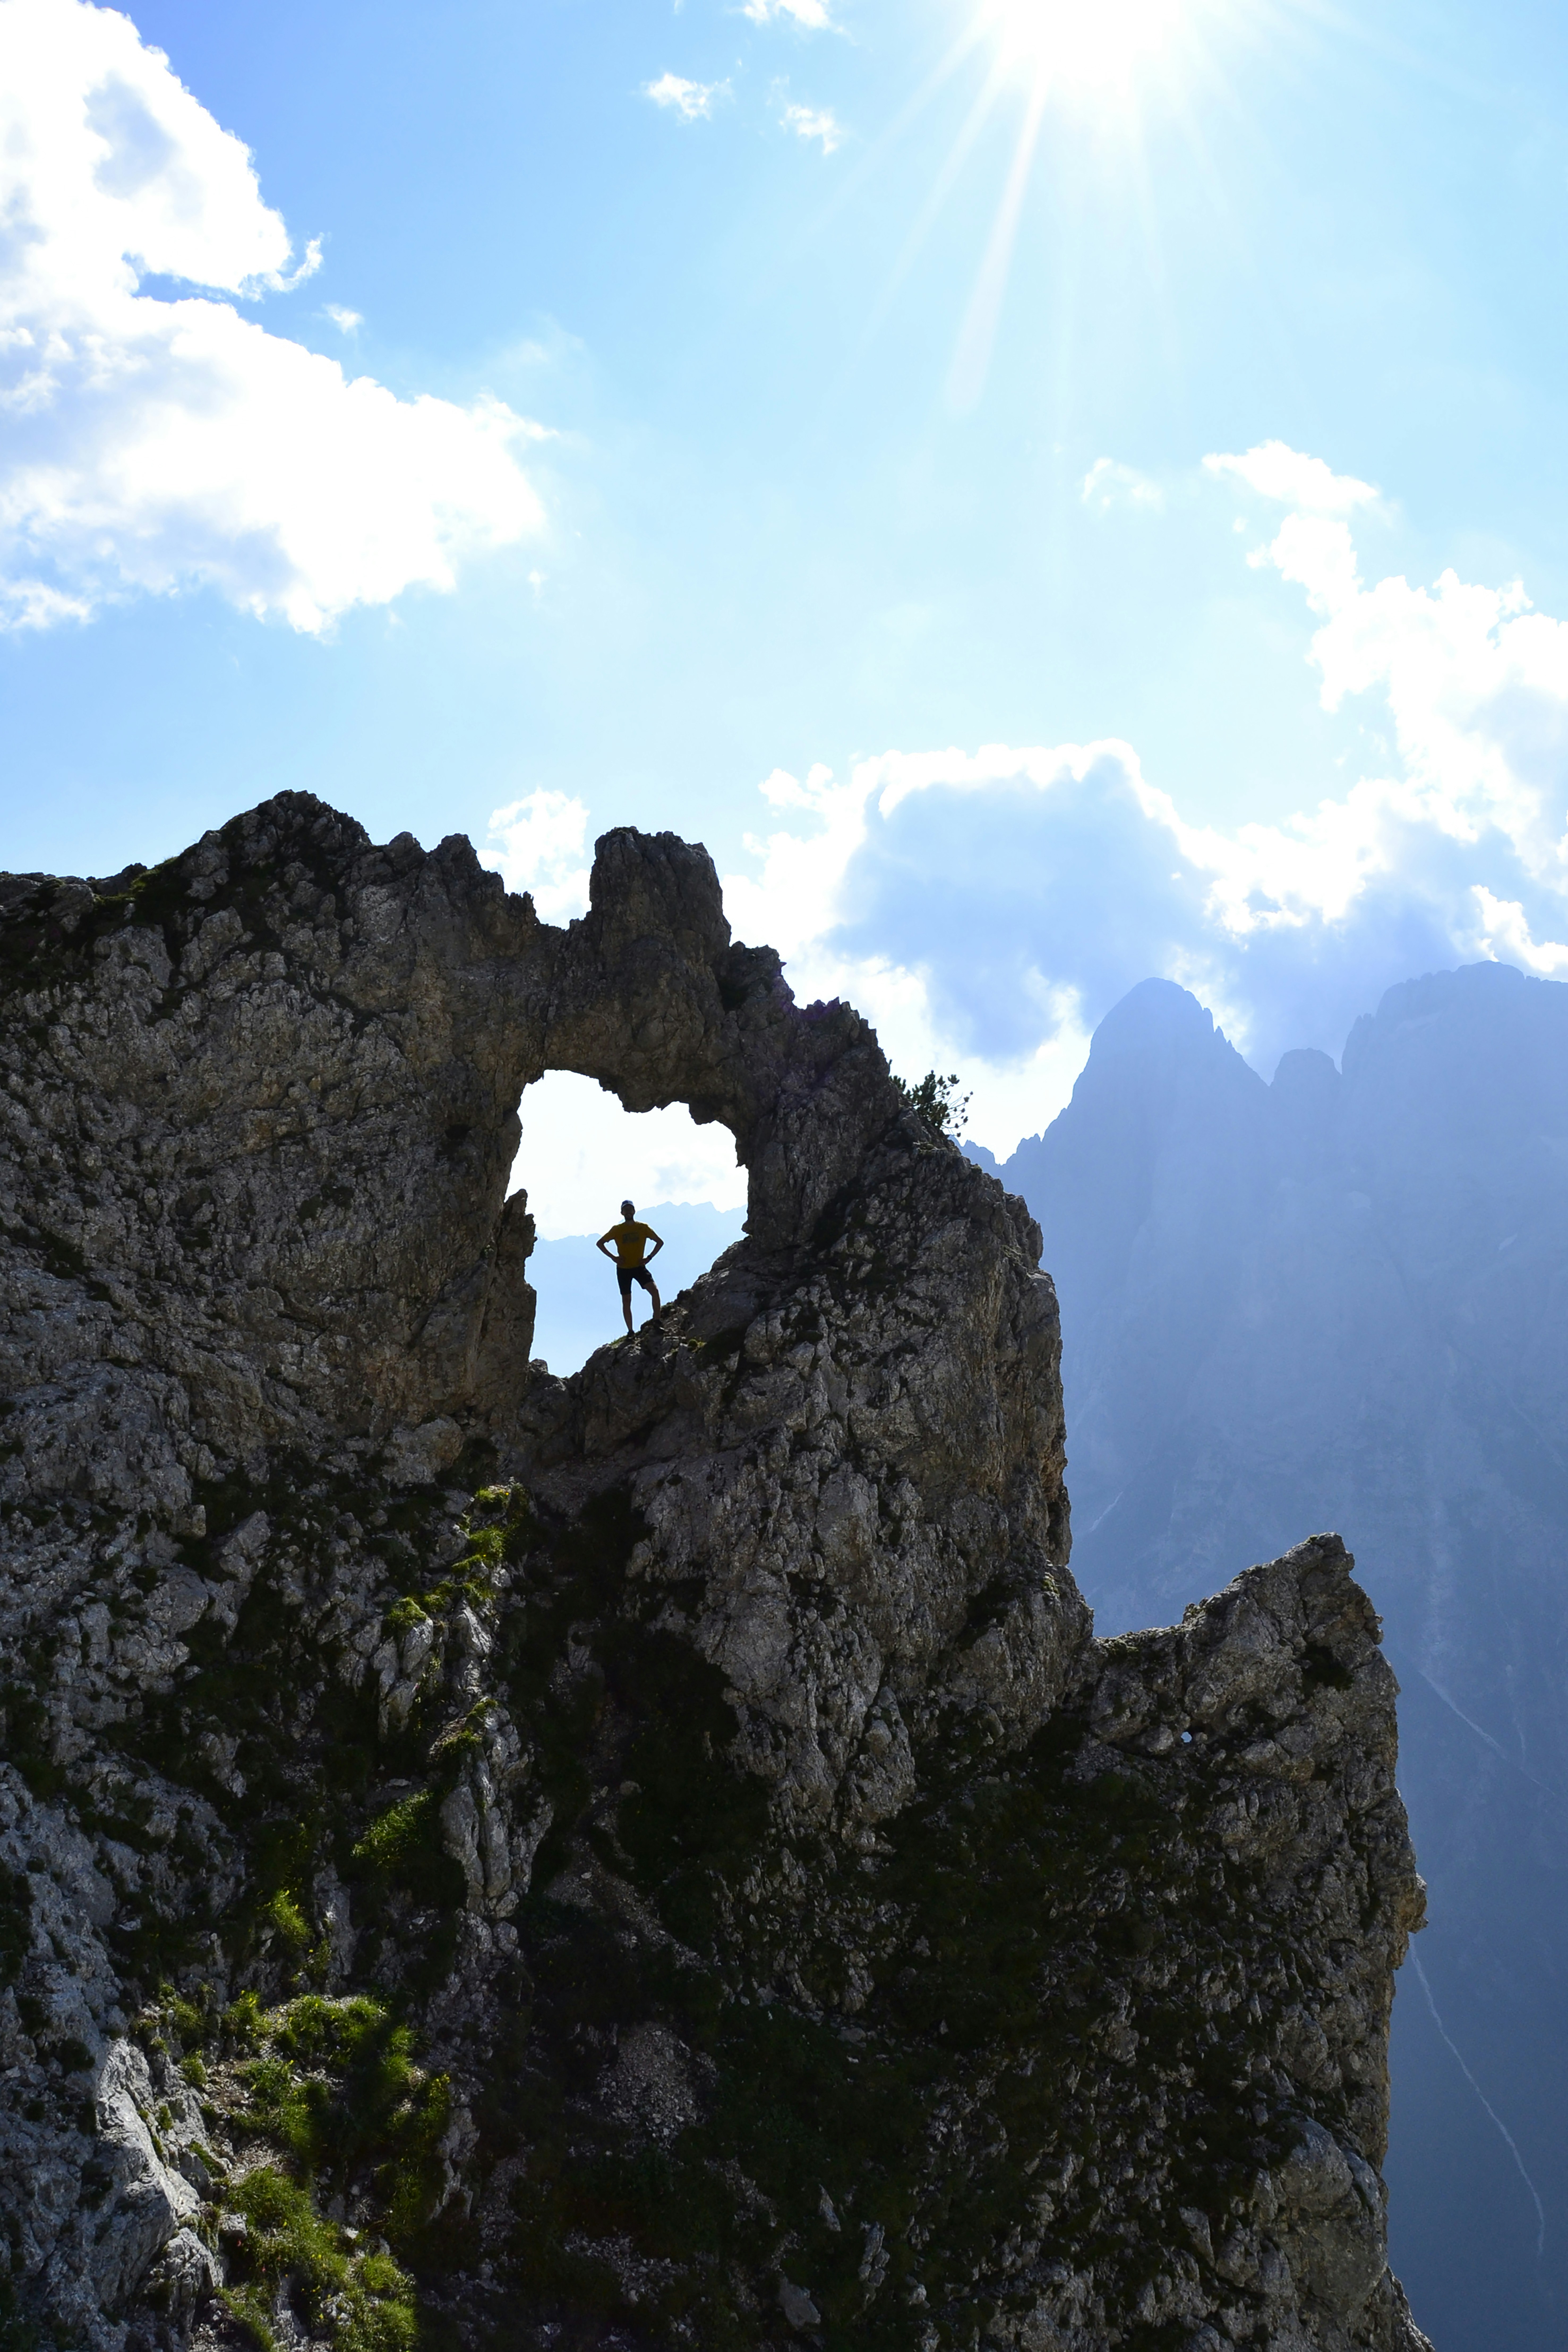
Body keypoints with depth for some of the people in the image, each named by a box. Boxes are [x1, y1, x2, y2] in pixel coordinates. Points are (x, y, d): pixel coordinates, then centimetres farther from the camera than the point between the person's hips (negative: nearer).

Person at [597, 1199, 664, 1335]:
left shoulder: (644, 1228, -2)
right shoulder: (617, 1230, -3)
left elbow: (660, 1242, 6)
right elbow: (600, 1243, 4)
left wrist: (649, 1258, -5)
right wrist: (614, 1258, -6)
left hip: (639, 1267, 0)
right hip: (623, 1269, 0)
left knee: (655, 1290, -21)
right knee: (626, 1302, 4)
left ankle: (657, 1322, -16)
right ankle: (630, 1332, 13)